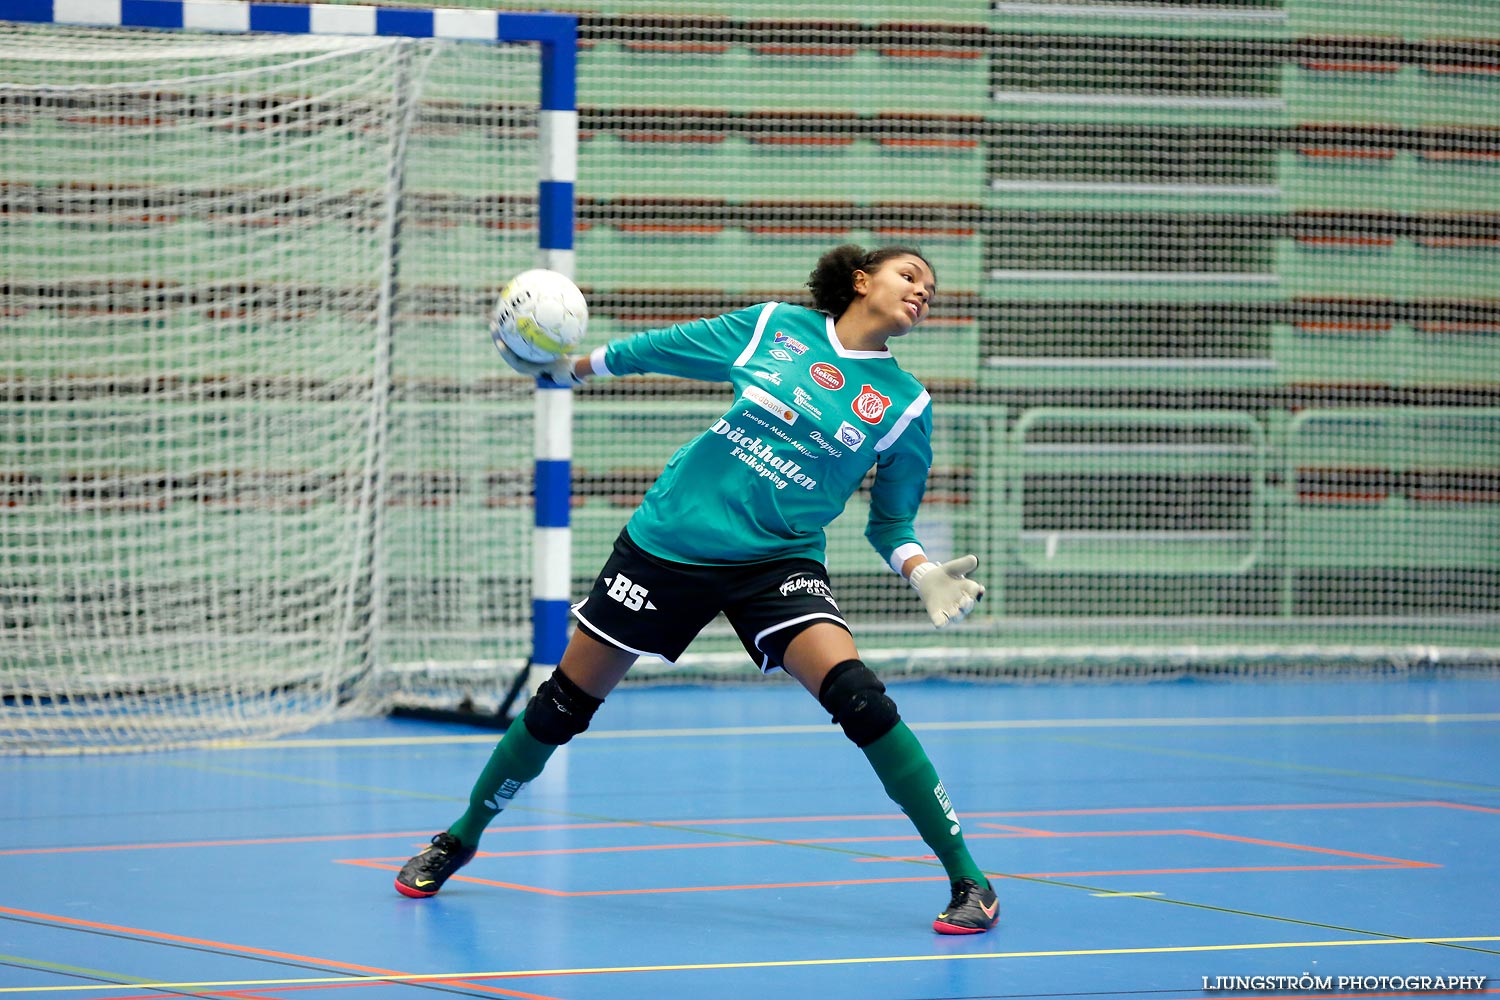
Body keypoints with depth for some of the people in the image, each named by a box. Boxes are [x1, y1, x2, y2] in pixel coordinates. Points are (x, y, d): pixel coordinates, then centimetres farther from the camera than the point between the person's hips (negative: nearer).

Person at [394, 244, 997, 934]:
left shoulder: (904, 405, 0)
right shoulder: (775, 326, 1)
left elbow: (890, 519, 8)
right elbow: (663, 349, 15)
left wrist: (925, 574, -11)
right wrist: (568, 367, 18)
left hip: (777, 561, -1)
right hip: (668, 537, 1)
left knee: (857, 695, -25)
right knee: (564, 702, 6)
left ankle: (967, 880, -18)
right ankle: (462, 838, 31)